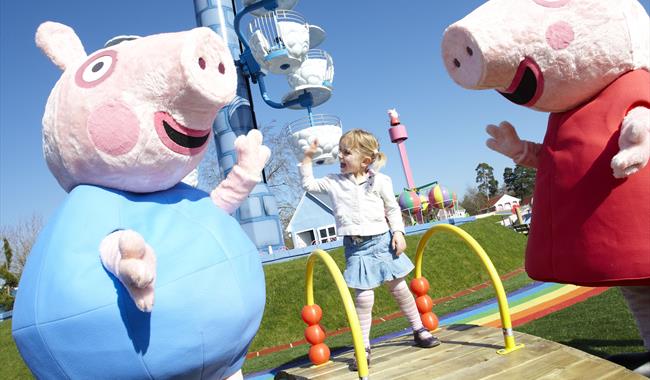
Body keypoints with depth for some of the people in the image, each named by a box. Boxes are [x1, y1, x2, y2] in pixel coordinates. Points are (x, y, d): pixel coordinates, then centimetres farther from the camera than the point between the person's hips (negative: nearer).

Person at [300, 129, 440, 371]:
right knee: (363, 296, -3)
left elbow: (393, 209, 5)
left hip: (382, 240, 0)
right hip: (356, 247, 0)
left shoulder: (379, 181, -1)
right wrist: (307, 158, 6)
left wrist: (398, 233, -5)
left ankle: (419, 329, 31)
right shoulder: (334, 182, 4)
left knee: (398, 287, 12)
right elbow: (308, 184, 12)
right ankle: (364, 347, 9)